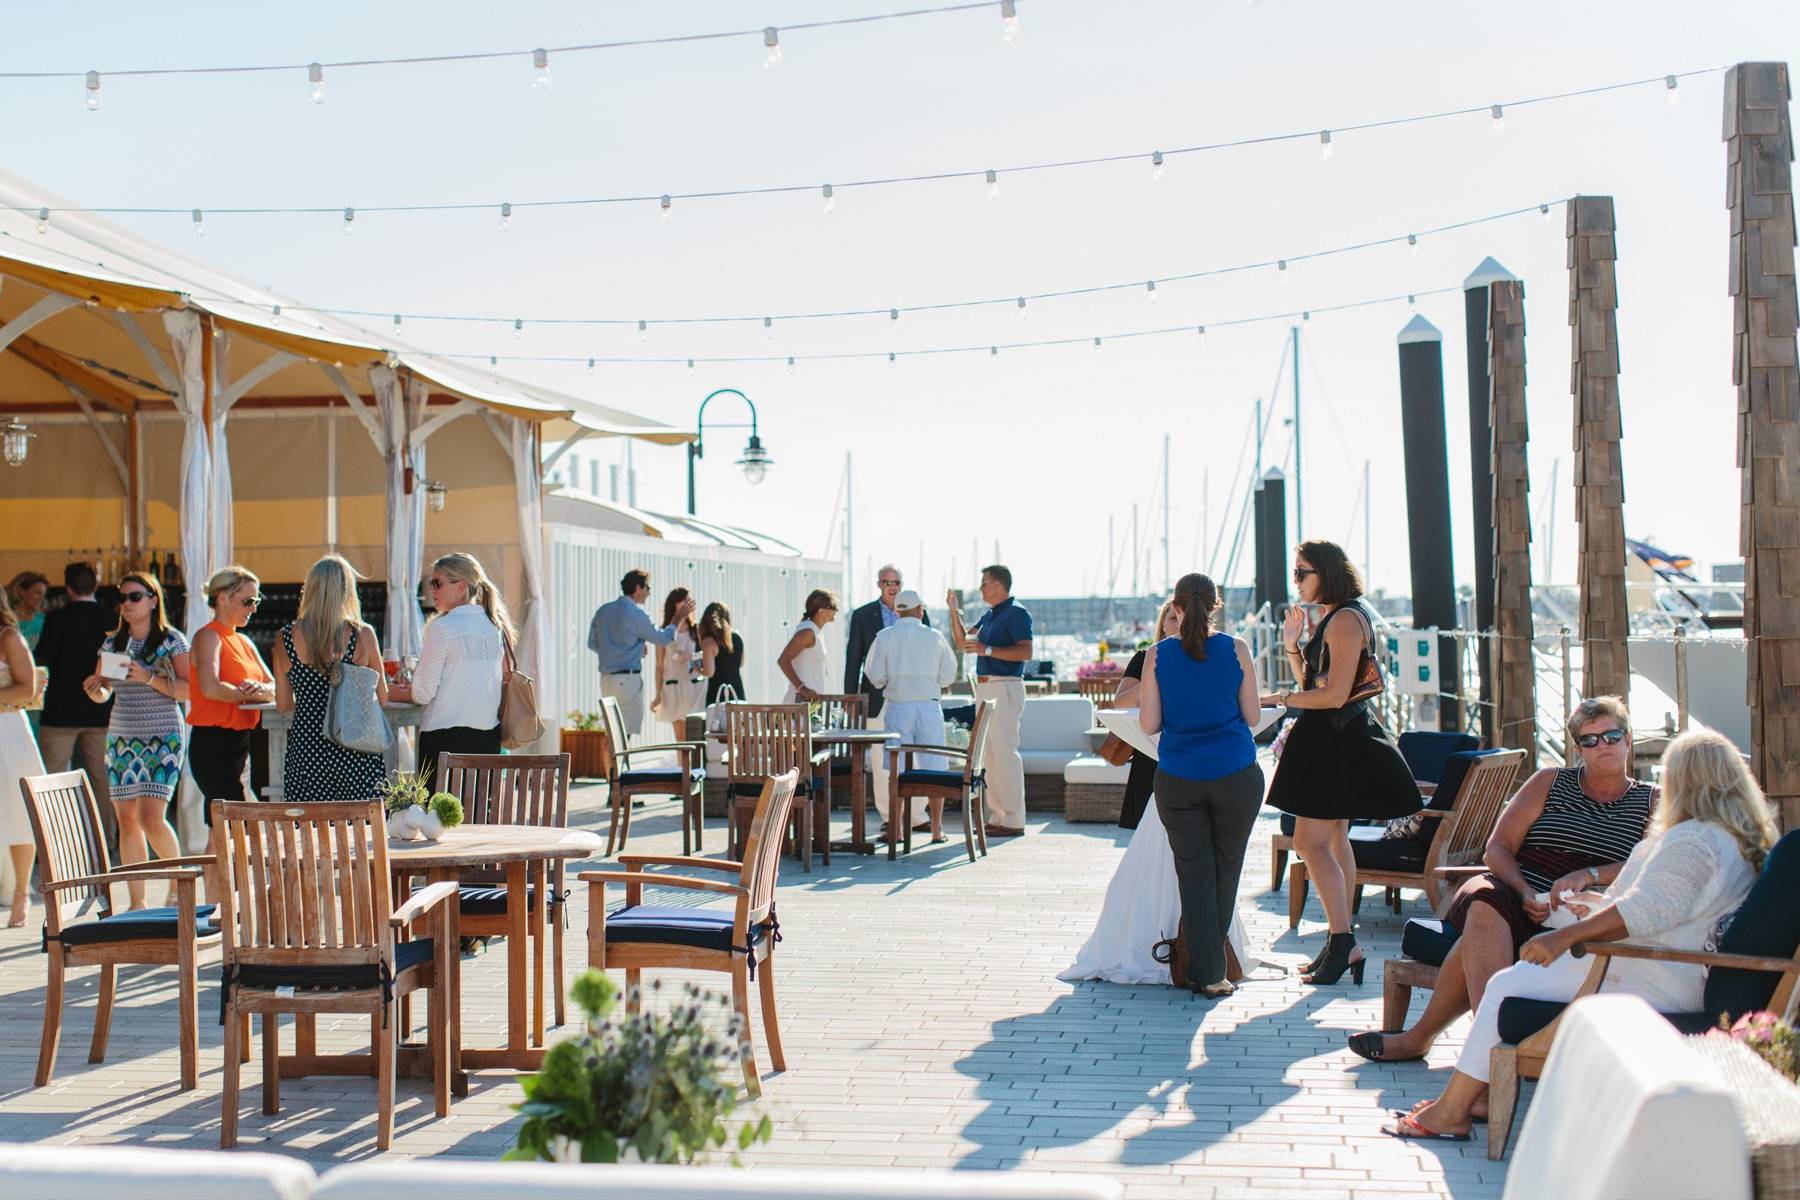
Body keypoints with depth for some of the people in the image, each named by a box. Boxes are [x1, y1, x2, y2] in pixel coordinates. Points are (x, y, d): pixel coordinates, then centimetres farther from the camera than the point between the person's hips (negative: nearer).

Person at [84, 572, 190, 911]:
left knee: (151, 817, -15)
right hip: (121, 739, 5)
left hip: (163, 737, -5)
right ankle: (137, 901, 7)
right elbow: (102, 694, 16)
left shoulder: (172, 640, -1)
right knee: (126, 819, 1)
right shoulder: (113, 643, 12)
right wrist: (93, 689, -7)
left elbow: (189, 690, -8)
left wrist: (148, 678, -18)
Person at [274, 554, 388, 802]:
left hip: (304, 749, 2)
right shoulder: (363, 635, -5)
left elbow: (283, 704, 9)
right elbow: (382, 698, 5)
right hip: (355, 753, -2)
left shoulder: (287, 637, 0)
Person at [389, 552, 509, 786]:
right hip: (489, 734, 6)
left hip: (447, 734, -6)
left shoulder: (441, 628, -9)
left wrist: (397, 693, 15)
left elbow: (423, 692, -7)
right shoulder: (495, 625, 9)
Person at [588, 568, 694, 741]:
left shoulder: (602, 610, 9)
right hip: (628, 679, -7)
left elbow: (592, 644, 16)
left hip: (606, 678, 8)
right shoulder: (636, 614, -12)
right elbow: (662, 639, -2)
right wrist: (678, 618, 11)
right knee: (628, 731, -4)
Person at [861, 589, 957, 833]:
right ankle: (936, 829, 7)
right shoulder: (934, 637, 1)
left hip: (898, 707, 0)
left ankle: (896, 829, 3)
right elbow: (948, 677, 5)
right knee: (933, 769, 6)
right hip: (929, 707, 0)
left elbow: (876, 677, -3)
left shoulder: (884, 637, -2)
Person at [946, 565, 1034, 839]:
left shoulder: (1016, 613, -9)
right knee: (989, 753, 10)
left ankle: (1013, 820, -11)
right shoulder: (989, 616, 19)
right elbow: (962, 640, 21)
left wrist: (988, 650, -24)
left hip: (1005, 688, -10)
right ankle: (996, 816, 15)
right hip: (985, 688, 10)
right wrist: (955, 611, 10)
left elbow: (1026, 652, -19)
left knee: (1004, 751, -11)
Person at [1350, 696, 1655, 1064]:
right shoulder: (1551, 782, 20)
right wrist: (1527, 894, -10)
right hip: (1515, 897, 2)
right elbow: (1497, 849, 9)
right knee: (1486, 903, -38)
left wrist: (1588, 875, -17)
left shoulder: (1650, 802, 17)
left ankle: (1421, 1036, -30)